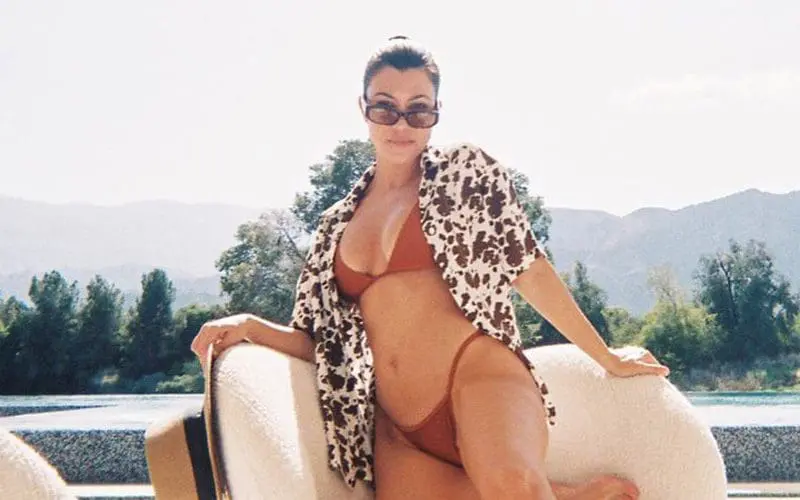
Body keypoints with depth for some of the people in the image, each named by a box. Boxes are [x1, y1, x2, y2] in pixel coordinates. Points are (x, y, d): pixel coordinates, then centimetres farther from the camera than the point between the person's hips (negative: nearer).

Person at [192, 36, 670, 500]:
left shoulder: (466, 171, 8)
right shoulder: (339, 224, 19)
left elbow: (531, 270, 10)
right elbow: (327, 344, 20)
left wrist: (606, 356, 13)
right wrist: (251, 326, 3)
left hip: (478, 376, -5)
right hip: (397, 430, 5)